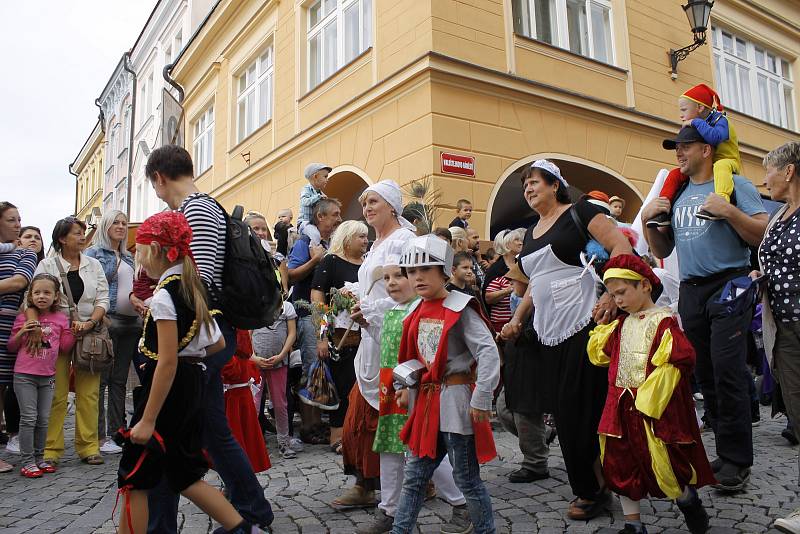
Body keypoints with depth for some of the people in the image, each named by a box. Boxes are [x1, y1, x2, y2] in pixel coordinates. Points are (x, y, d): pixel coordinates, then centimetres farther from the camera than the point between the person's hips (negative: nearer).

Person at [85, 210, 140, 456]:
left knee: (120, 380, 10)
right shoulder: (93, 253, 0)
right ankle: (99, 436, 4)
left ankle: (117, 432, 17)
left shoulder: (128, 257, 19)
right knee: (101, 379, -2)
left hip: (131, 322, 6)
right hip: (107, 320, -6)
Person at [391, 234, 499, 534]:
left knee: (466, 478, 6)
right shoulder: (418, 313, 8)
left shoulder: (460, 309, -15)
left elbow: (488, 353, -21)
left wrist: (480, 400, -22)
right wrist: (407, 387, 11)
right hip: (428, 400, 7)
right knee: (414, 475, 15)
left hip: (456, 399, -7)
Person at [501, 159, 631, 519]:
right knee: (562, 413, 8)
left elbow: (622, 247, -12)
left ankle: (593, 490, 15)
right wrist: (517, 320, 13)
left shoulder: (577, 213, -3)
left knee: (582, 411, -2)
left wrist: (611, 295, -22)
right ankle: (587, 487, 23)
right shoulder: (531, 234, 18)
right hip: (548, 332, 7)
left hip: (582, 326, -7)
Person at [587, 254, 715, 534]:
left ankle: (688, 500, 32)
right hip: (623, 406, 7)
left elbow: (677, 361, -21)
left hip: (652, 407, -7)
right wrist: (602, 326, 11)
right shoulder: (622, 325, 11)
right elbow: (599, 353, 20)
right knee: (619, 464, 9)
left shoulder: (663, 320, -12)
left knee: (660, 463, -1)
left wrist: (648, 398, -21)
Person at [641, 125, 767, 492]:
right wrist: (647, 220, 3)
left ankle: (736, 458, 1)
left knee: (727, 371, -10)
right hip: (690, 292, 6)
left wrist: (727, 211, -18)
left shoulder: (734, 185, 1)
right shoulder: (676, 194, 17)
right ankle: (727, 451, 18)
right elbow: (662, 250, 18)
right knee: (705, 376, 8)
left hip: (729, 286, -6)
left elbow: (764, 236, -7)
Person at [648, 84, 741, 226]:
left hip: (727, 161, -7)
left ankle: (720, 201, -62)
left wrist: (696, 122, -23)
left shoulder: (719, 119, -9)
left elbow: (715, 137, -33)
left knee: (721, 166, -40)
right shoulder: (699, 125, 13)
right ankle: (663, 211, -11)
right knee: (675, 174, -4)